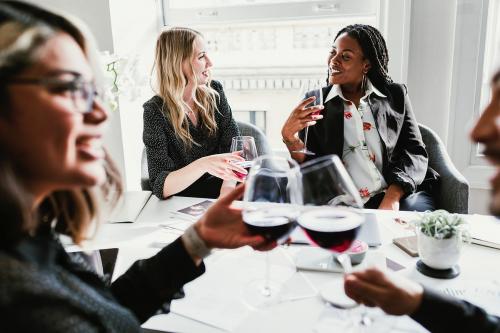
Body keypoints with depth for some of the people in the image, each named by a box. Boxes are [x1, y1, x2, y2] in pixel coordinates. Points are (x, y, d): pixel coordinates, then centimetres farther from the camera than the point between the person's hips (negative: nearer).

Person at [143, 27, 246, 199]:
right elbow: (160, 186, -21)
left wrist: (229, 183, -25)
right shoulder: (156, 111, -14)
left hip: (221, 193, 5)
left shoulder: (213, 92, 0)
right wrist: (203, 165, -40)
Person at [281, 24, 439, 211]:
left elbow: (415, 152, 5)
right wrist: (289, 136, -14)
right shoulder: (315, 102, 11)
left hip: (400, 195, 0)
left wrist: (393, 196, -13)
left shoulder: (396, 95, 12)